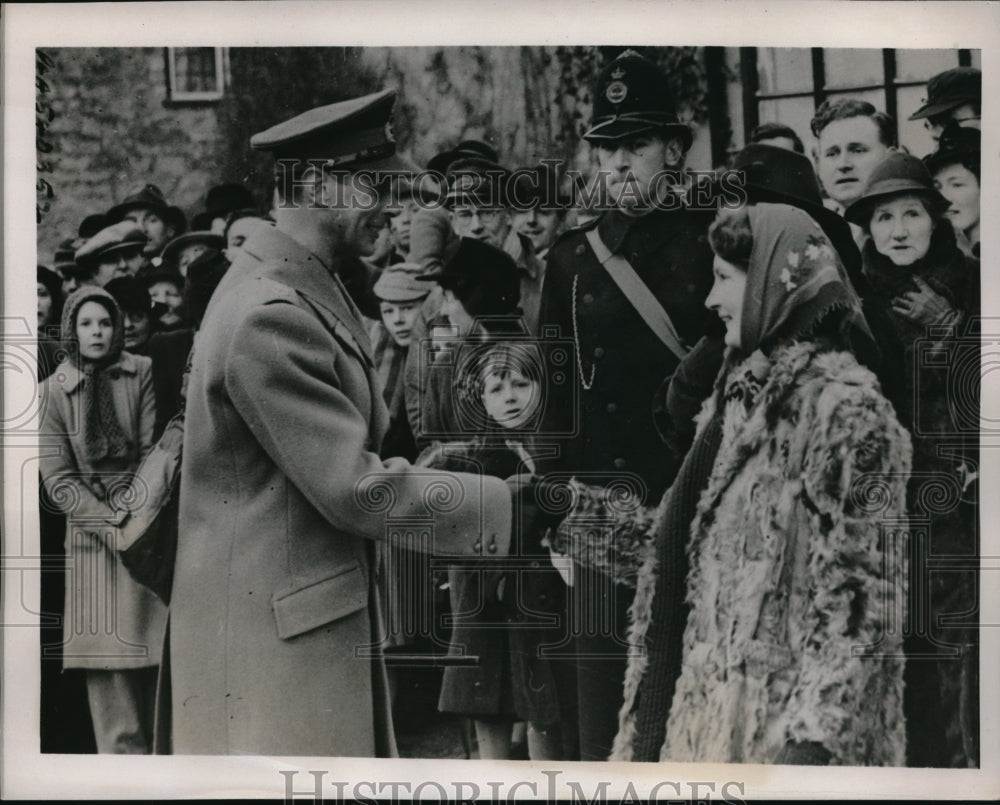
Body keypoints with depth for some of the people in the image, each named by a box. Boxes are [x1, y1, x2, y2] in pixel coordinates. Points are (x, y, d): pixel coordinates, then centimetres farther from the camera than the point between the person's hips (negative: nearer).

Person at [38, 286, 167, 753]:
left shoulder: (142, 372, 1)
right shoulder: (53, 391, 3)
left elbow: (155, 451, -1)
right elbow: (58, 480, -1)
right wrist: (113, 525, -11)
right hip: (92, 531, 0)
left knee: (158, 653, -3)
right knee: (108, 663, -2)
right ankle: (123, 751, 6)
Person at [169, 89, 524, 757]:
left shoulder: (314, 288, 10)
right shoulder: (268, 316, -22)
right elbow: (357, 490, -22)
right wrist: (514, 503, -16)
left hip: (329, 615, 10)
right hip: (274, 632, -9)